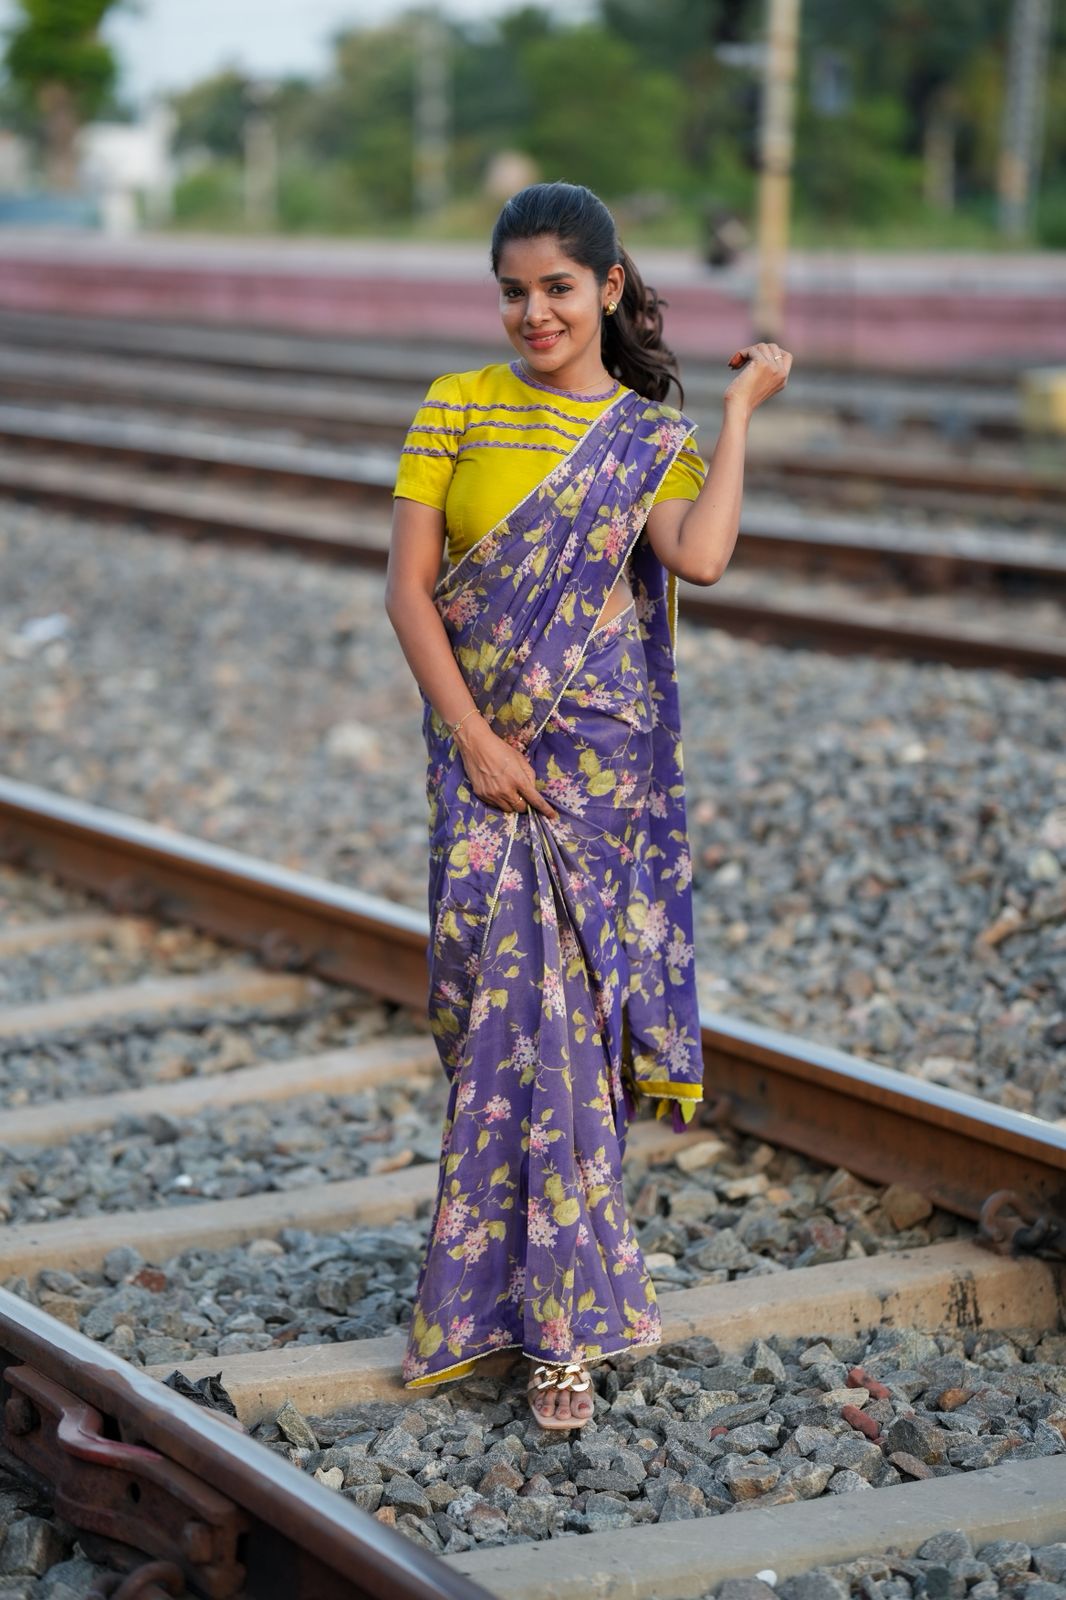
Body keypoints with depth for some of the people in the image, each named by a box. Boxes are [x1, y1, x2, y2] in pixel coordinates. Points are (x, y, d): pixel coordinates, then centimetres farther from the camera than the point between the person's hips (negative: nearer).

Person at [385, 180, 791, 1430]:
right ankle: (568, 1282, 16)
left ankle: (558, 1318, 8)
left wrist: (742, 410, -8)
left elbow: (699, 557, -18)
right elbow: (408, 589, -1)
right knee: (514, 1009, -1)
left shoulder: (654, 439, 3)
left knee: (564, 1012, 0)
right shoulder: (455, 410, 4)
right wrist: (475, 739, -10)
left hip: (604, 763, -1)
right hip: (483, 756, 1)